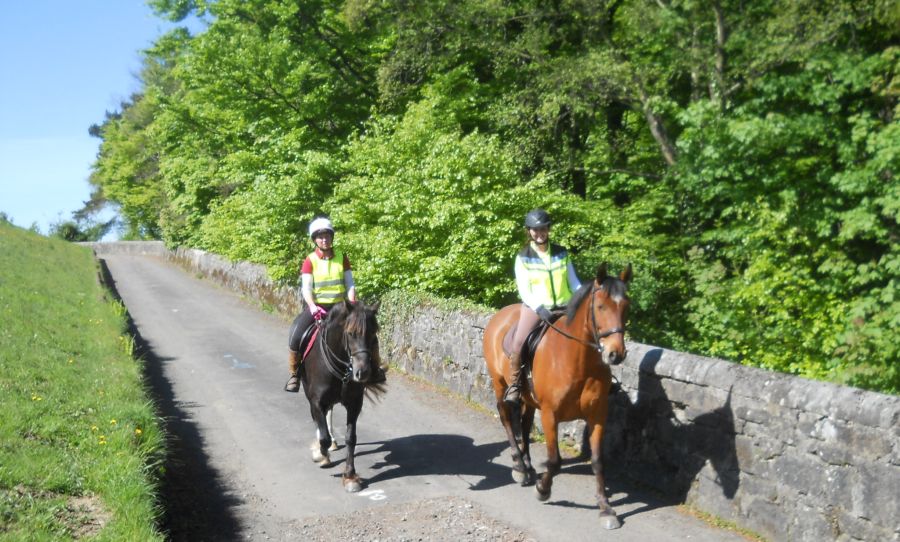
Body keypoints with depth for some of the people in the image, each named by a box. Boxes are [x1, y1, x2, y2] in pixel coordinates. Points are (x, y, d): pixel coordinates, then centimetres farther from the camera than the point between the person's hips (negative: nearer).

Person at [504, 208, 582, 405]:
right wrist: (540, 308, -22)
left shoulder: (562, 253, 8)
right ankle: (514, 384, -7)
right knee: (518, 342, -26)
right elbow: (524, 289, -7)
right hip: (535, 306, -3)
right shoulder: (523, 257, -1)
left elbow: (574, 282, 9)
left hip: (564, 306, 3)